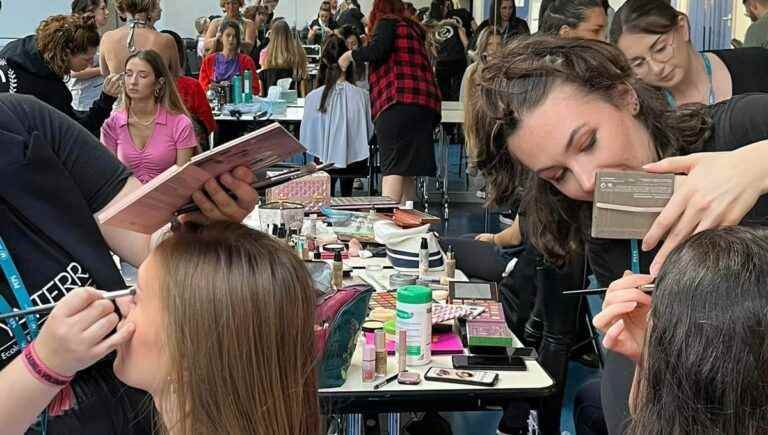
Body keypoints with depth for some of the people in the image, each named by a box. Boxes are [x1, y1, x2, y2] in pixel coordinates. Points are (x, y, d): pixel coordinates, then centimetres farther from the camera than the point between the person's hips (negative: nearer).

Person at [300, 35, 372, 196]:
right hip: (356, 163, 1)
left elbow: (305, 140, -7)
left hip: (324, 161, 0)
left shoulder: (313, 97, -15)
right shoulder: (362, 96, -16)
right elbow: (370, 133, -4)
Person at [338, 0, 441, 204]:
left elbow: (378, 49, -12)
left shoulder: (387, 22, 7)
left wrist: (350, 55, 4)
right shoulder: (413, 28, 28)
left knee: (393, 168, -14)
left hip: (398, 104, -7)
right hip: (425, 104, 7)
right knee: (408, 172, 8)